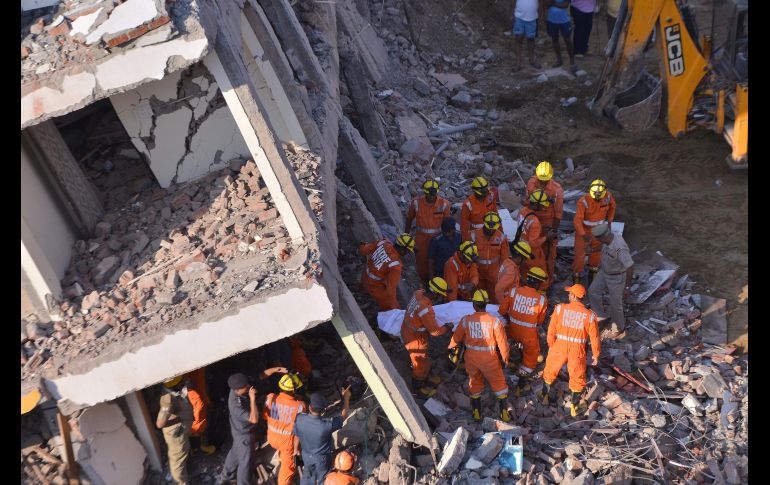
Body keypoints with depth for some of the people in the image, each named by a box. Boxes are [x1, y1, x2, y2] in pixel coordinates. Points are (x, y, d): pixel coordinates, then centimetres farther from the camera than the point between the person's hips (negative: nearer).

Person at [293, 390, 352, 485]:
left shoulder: (300, 419, -27)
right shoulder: (327, 424, -37)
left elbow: (297, 436, -8)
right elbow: (344, 415, -18)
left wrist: (296, 449, 13)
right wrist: (346, 397, -6)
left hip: (306, 455, 3)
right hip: (322, 457, -3)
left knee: (307, 476, 30)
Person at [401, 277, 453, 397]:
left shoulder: (419, 293, -16)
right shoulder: (426, 310, -39)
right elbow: (435, 331, -27)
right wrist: (447, 327, -11)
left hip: (407, 330, 8)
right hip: (415, 339, -8)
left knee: (423, 357, 32)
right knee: (421, 363, 17)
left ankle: (426, 376, 57)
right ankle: (418, 388, 40)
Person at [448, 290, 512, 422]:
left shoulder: (466, 320, -14)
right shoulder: (495, 321, -20)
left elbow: (456, 338, 1)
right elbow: (502, 343, -13)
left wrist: (453, 350, 20)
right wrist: (505, 358, 4)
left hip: (471, 359, 2)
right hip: (489, 359, -2)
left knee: (475, 383, 23)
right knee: (499, 384, 19)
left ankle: (476, 413, 34)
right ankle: (504, 413, 26)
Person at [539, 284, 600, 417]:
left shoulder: (560, 308, -15)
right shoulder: (589, 315, -14)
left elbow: (551, 330, -8)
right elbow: (594, 337, -6)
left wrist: (551, 345, 9)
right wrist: (596, 355, 8)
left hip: (559, 347, 1)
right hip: (577, 351, 0)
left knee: (550, 371, 25)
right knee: (577, 378, 19)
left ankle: (544, 395, 43)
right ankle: (573, 407, 28)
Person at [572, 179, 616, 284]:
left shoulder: (608, 196, -17)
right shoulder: (584, 201, -31)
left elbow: (612, 207, 7)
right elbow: (577, 220, -35)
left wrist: (609, 222, 6)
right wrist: (583, 235, -48)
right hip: (583, 230, -4)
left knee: (597, 252, 16)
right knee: (580, 254, 0)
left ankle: (593, 273, 39)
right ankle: (576, 277, 18)